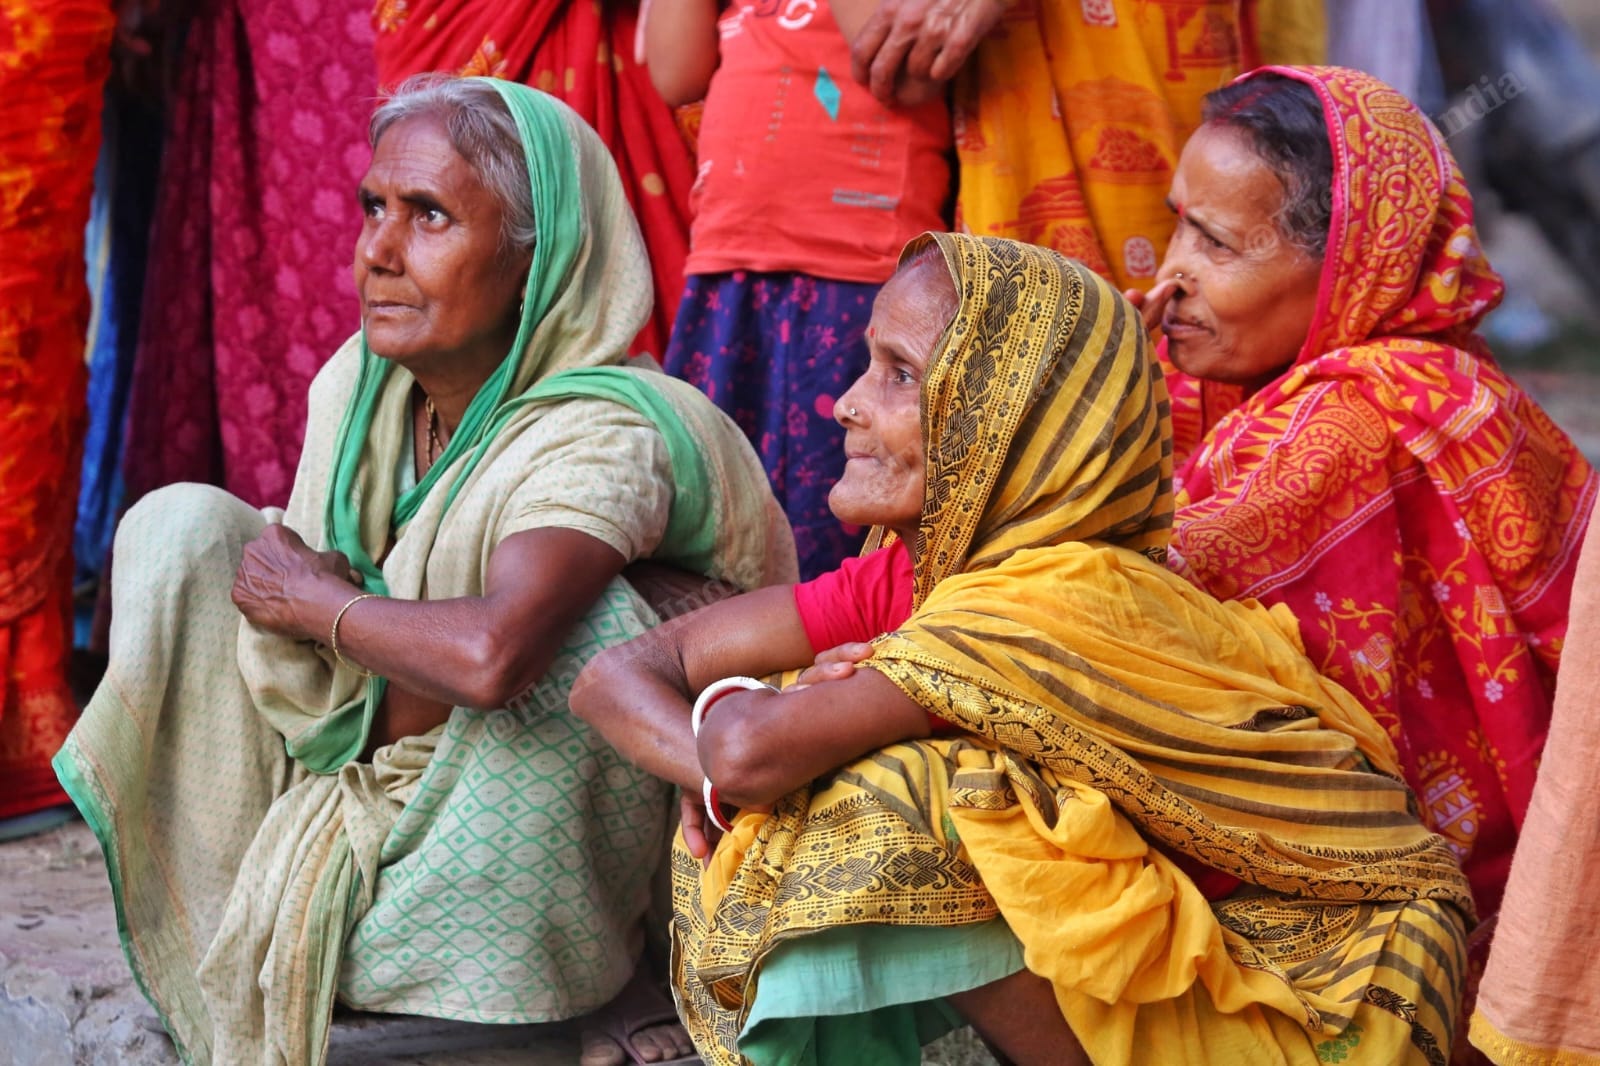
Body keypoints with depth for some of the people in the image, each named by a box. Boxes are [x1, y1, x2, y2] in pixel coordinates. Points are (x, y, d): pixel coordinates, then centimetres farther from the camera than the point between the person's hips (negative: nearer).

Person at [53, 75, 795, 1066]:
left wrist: (319, 602, -28)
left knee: (571, 611, -34)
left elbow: (491, 656, -46)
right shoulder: (358, 386, -5)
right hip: (352, 791, 7)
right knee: (183, 523, -5)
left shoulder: (601, 434, -27)